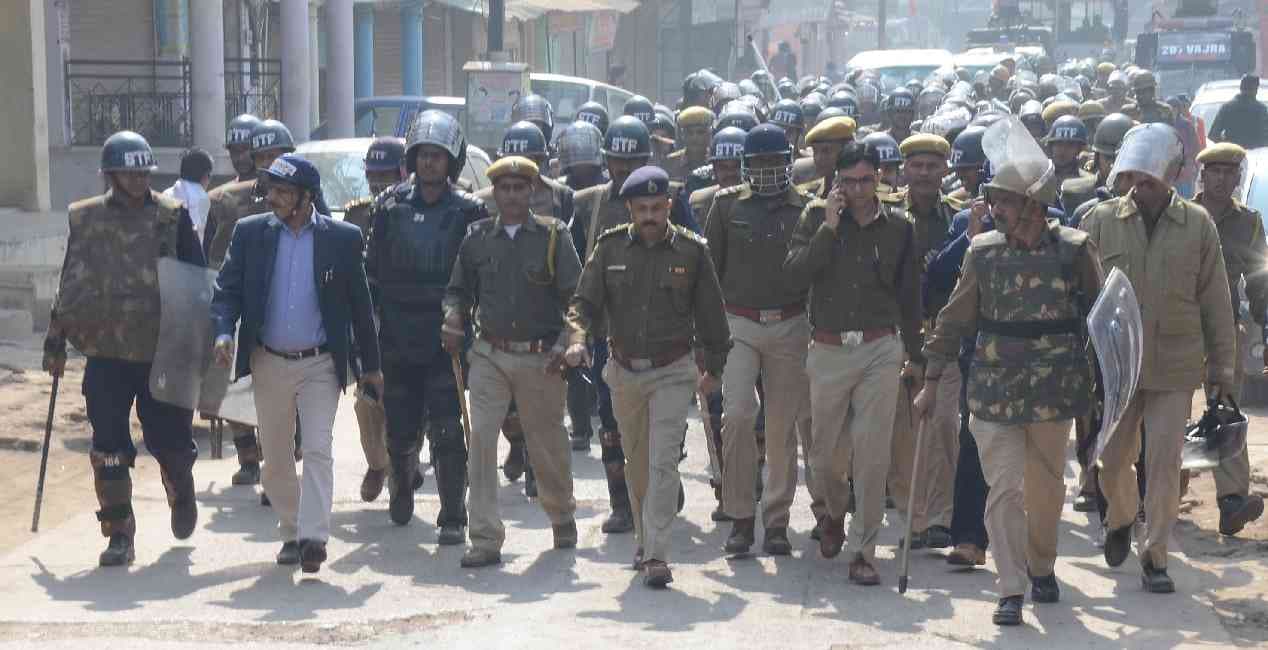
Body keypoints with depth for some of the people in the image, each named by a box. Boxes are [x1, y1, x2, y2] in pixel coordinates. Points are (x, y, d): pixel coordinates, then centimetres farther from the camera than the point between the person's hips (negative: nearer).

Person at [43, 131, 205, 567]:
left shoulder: (173, 216, -2)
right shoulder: (84, 219, 5)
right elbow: (69, 284, 12)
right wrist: (55, 339, 11)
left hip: (163, 351, -1)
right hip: (105, 353, 1)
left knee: (169, 439, 7)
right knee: (109, 447, -1)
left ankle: (181, 495, 39)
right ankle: (119, 535, 9)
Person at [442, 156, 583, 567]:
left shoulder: (553, 236, -1)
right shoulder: (477, 237, 6)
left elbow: (575, 295, -3)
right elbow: (459, 289, 15)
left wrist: (564, 343, -15)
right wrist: (454, 317, -7)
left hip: (541, 359, -1)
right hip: (490, 355, 1)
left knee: (547, 443, 10)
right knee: (480, 440, -10)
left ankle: (562, 515, 38)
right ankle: (486, 540, -7)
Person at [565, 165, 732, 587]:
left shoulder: (691, 251, -3)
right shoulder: (610, 247, 0)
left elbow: (710, 314, 6)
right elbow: (585, 301, 0)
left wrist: (713, 367, 10)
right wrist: (578, 339, -20)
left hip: (672, 371, -3)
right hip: (624, 371, 3)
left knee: (663, 462, -13)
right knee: (636, 464, 14)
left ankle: (657, 556, -14)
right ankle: (644, 541, 30)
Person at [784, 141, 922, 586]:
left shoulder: (898, 225, 5)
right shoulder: (817, 216, 2)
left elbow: (910, 295, 12)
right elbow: (794, 273, -10)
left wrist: (916, 354, 14)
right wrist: (829, 228, -15)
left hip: (879, 349, 0)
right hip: (828, 350, 0)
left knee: (872, 453, -6)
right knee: (825, 453, 9)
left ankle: (863, 551, 2)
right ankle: (834, 513, 40)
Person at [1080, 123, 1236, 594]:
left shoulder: (1198, 225, 1)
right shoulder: (1100, 220, 0)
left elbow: (1215, 302, 5)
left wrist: (1222, 366, 5)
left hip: (1175, 366, -1)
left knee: (1164, 463, -1)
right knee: (1112, 459, 8)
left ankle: (1155, 555, 12)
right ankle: (1121, 517, 39)